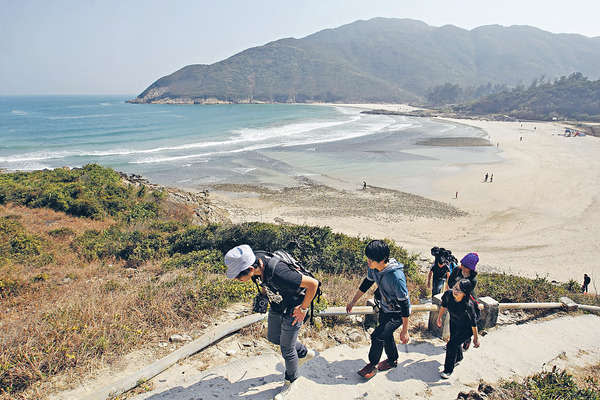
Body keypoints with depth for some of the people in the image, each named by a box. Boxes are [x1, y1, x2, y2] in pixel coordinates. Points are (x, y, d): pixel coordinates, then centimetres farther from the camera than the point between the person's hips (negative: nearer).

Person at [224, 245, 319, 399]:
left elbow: (313, 283, -36)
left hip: (292, 310, -7)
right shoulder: (255, 259, -22)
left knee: (287, 349, 8)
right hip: (276, 306, 7)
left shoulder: (279, 274, -44)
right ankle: (305, 353, 46)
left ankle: (289, 382, 36)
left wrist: (304, 308, -23)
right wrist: (265, 289, 6)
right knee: (273, 337, 24)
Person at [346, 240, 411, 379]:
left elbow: (404, 304, -30)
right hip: (384, 309, 7)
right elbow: (366, 283, 5)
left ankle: (372, 365, 12)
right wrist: (353, 302, 12)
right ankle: (393, 360, 48)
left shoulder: (396, 276, -37)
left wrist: (405, 330, -24)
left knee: (377, 336, -12)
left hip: (397, 313, -7)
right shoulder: (373, 268, -15)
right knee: (386, 335, 22)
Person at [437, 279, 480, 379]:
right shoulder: (448, 294, -27)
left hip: (466, 328, -5)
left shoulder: (468, 305, -39)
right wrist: (439, 317, 9)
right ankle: (458, 358, 57)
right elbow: (443, 305, -3)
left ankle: (448, 370, 13)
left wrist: (476, 337, -12)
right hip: (454, 323, 6)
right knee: (455, 343, 25)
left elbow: (473, 322, -23)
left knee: (452, 345, -9)